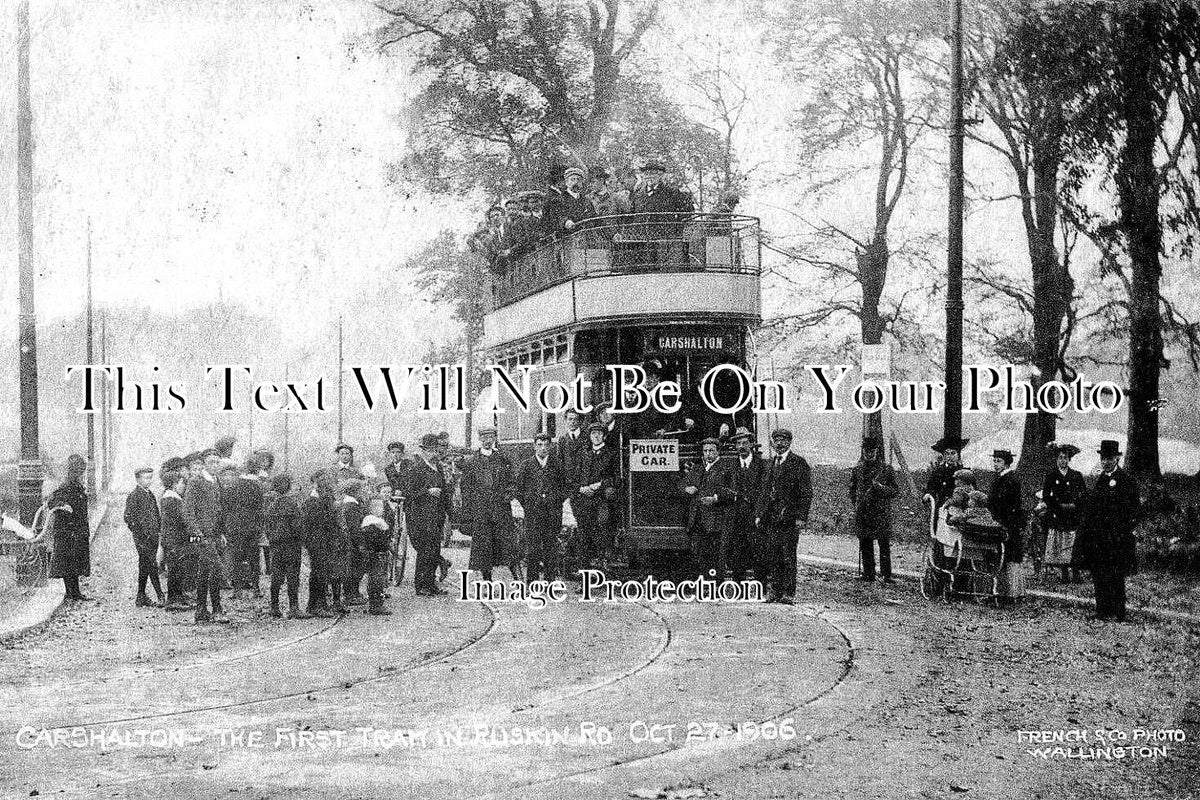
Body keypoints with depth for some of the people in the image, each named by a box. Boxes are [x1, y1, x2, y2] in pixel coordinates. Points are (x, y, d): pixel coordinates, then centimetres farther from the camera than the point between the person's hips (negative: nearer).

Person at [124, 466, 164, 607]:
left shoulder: (151, 495, 15)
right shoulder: (134, 496, -8)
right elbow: (128, 519, -12)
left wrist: (157, 533, 13)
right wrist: (139, 535, -14)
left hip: (153, 537, 7)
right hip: (143, 538, -7)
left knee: (145, 568, 11)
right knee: (152, 566, -10)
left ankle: (141, 597, 17)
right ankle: (161, 597, -11)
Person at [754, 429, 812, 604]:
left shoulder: (799, 463, -2)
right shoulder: (770, 464, 18)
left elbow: (806, 493, -6)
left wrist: (801, 517, -14)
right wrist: (759, 514, 13)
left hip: (789, 518, -6)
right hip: (771, 518, 6)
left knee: (788, 556, -5)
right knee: (773, 557, 5)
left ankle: (789, 594, -1)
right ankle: (776, 592, 10)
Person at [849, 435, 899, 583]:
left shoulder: (887, 469, 0)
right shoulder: (857, 469, 9)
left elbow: (896, 490, 1)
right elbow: (852, 490, 20)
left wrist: (881, 488, -15)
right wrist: (857, 504, 7)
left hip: (882, 514, -3)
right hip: (862, 514, 3)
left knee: (884, 544, -5)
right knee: (865, 545, 6)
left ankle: (886, 575, -1)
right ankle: (868, 574, 13)